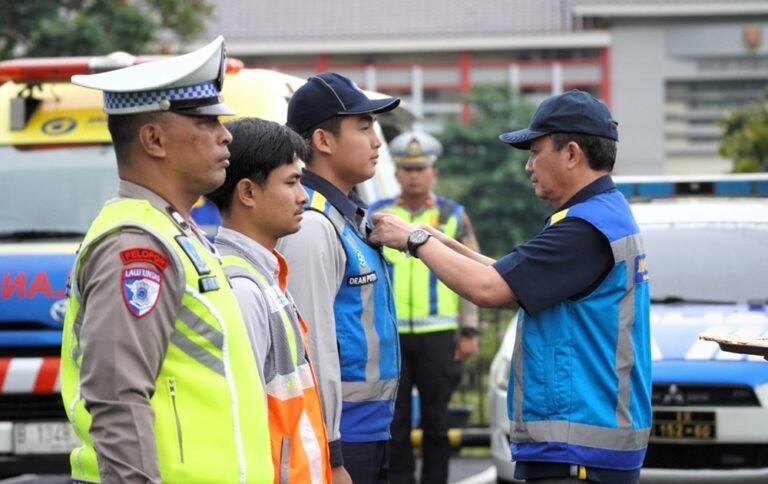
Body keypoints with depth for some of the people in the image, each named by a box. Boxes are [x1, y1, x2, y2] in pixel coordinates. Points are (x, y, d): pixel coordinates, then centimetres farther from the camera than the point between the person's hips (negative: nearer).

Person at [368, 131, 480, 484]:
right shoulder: (376, 216, 8)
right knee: (395, 419, 2)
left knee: (436, 419, 3)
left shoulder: (453, 217, 7)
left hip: (438, 334, -1)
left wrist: (469, 332, -2)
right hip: (389, 335, 1)